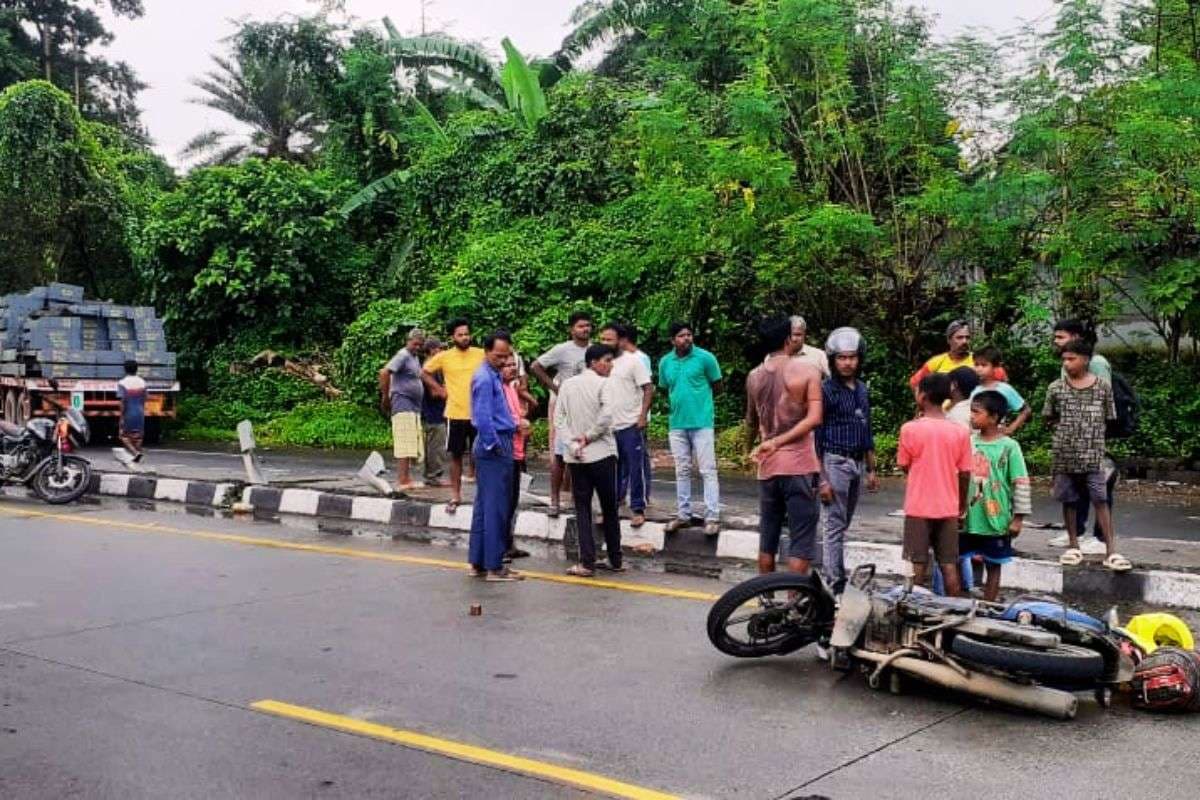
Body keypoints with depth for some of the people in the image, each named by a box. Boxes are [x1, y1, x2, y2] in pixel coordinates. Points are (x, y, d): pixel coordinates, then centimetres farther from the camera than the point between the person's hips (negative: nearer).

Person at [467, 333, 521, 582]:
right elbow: (483, 417, -21)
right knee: (496, 508, -6)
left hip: (498, 446, 10)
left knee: (484, 506, 13)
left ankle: (478, 562, 20)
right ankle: (493, 566, -1)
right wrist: (493, 445, -15)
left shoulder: (495, 376, 14)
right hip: (495, 449, -10)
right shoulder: (485, 378, -15)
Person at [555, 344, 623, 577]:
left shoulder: (567, 385, 7)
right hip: (602, 454, -3)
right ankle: (615, 560, 17)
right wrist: (589, 437, -9)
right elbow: (607, 415, -21)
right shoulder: (603, 384, -7)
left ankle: (587, 563, -1)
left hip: (576, 458, 3)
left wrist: (572, 445, -6)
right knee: (609, 509, 9)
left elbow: (559, 420, 0)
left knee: (582, 509, 6)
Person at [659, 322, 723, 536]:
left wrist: (699, 396, 3)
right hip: (677, 423, 4)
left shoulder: (705, 358, -6)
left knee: (708, 470, -5)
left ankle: (712, 517, -3)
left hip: (702, 422, -4)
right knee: (682, 471, 12)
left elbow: (717, 386, 3)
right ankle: (683, 515, 21)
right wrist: (679, 400, 9)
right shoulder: (665, 362, 5)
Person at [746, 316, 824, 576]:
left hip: (768, 467, 5)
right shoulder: (807, 370, -6)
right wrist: (777, 442, -15)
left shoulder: (754, 376, 7)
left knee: (767, 539, 15)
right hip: (799, 466, -5)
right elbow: (814, 418, -17)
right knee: (801, 541, 0)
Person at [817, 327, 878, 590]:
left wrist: (871, 470, 17)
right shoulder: (826, 390, -9)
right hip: (835, 462, -6)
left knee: (843, 525, 12)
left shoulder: (862, 390, 11)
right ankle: (836, 584, -3)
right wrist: (821, 479, -15)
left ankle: (834, 574, 20)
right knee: (835, 526, -5)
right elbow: (816, 437, -11)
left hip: (858, 463, 6)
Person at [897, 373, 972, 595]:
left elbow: (904, 465, 1)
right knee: (949, 566, 7)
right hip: (948, 508, 2)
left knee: (917, 565, 5)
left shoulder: (910, 429, -11)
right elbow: (965, 473, 1)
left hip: (918, 508, -2)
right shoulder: (960, 431, -3)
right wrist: (962, 503, 16)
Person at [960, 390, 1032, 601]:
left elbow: (1021, 484, -8)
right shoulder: (969, 443, 2)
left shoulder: (1009, 447, -10)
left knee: (993, 566, 10)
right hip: (968, 519, 4)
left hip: (995, 521, -4)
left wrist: (1018, 518, -9)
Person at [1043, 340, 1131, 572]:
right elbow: (1049, 418, 9)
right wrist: (1067, 429, 1)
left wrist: (1091, 431, 0)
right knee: (1069, 501, 9)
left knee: (1100, 501, -4)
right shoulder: (1056, 388, 0)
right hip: (1064, 454, 1)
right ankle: (1073, 546, 21)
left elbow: (1108, 419, 7)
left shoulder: (1103, 386, -1)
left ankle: (1111, 550, -4)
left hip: (1093, 454, -1)